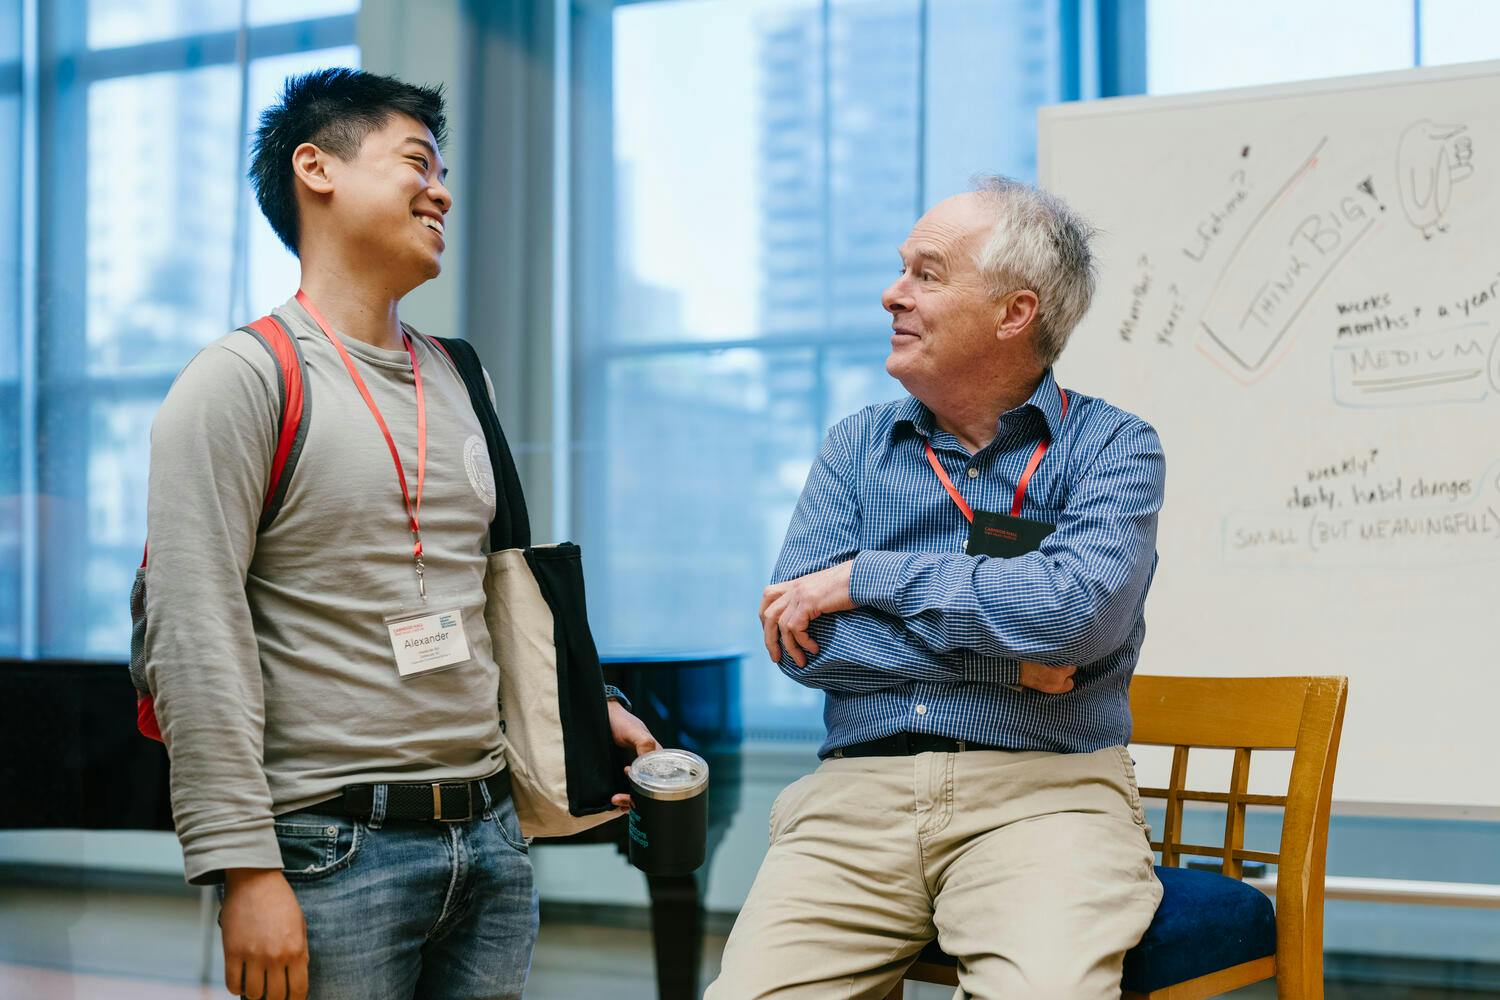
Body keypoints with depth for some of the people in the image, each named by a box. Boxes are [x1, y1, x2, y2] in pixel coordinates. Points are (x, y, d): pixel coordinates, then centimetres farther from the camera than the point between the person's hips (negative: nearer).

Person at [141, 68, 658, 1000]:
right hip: (335, 851, -6)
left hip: (491, 839, 7)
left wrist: (585, 707, 16)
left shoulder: (457, 381, 15)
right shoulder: (244, 379, -7)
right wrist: (245, 868, -19)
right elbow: (198, 638, -14)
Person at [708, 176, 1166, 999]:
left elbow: (1079, 607, -16)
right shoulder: (857, 446, 15)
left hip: (1043, 789, -3)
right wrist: (1003, 660, -7)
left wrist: (868, 577, -7)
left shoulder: (1111, 446, 5)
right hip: (857, 790, 3)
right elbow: (799, 639, 1)